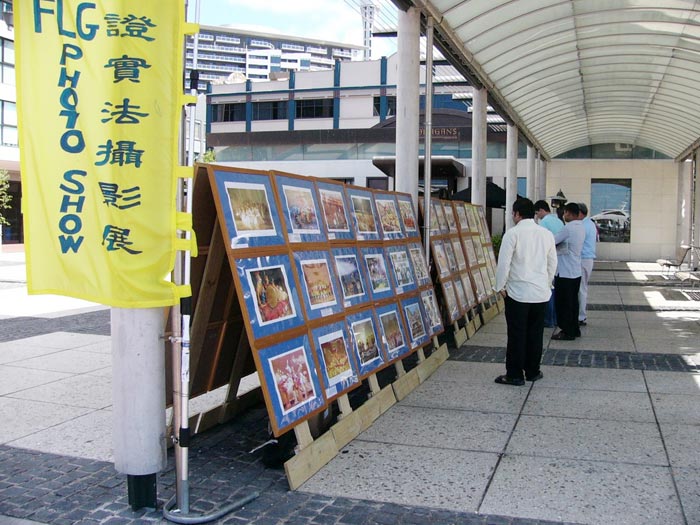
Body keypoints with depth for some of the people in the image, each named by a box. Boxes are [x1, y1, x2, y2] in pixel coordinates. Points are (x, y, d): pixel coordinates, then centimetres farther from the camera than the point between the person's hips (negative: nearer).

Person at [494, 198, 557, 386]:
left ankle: (514, 375, 8)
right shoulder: (546, 234, 5)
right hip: (541, 293, 5)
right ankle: (533, 372, 22)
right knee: (535, 334, 12)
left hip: (518, 292, -4)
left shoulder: (513, 233, -10)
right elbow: (553, 263, 12)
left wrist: (500, 286, 0)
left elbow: (504, 263, -12)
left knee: (517, 335, 2)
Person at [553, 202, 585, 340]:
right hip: (576, 272, 9)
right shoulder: (580, 227, 10)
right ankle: (574, 329, 23)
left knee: (563, 303, 0)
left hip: (565, 273, -9)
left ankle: (567, 332, 6)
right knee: (573, 302, 15)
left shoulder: (569, 228, -19)